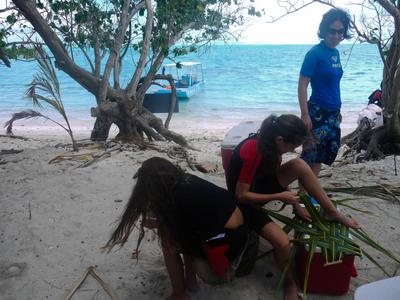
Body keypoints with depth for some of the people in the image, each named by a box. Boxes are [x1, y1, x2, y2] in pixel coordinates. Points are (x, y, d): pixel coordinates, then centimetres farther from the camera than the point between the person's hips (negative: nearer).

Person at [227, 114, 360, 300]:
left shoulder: (269, 143, -9)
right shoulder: (253, 152, -33)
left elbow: (276, 175, 3)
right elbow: (241, 195, -28)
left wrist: (296, 205, -5)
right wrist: (279, 197, -22)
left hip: (261, 185, 7)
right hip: (246, 202, -7)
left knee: (299, 165, -15)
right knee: (283, 243, -25)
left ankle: (331, 213, -3)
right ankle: (291, 282, 6)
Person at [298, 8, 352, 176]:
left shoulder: (335, 53, 9)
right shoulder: (315, 53, -14)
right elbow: (302, 85, -17)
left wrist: (337, 110, 18)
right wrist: (305, 115, -21)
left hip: (332, 112, 8)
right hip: (318, 112, -8)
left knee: (324, 153, 15)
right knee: (310, 154, -5)